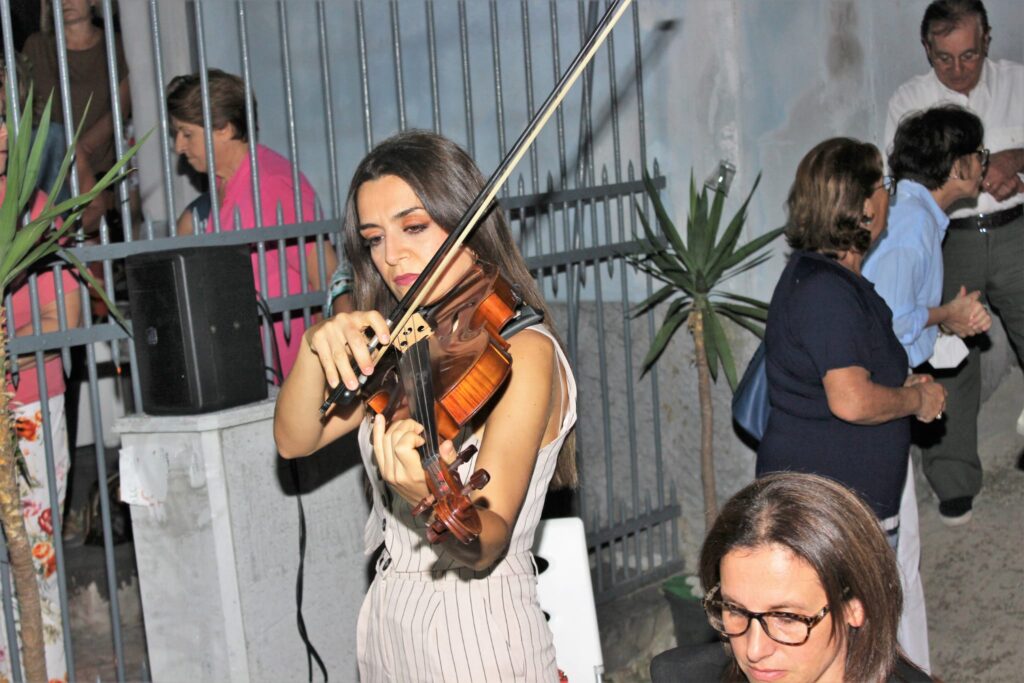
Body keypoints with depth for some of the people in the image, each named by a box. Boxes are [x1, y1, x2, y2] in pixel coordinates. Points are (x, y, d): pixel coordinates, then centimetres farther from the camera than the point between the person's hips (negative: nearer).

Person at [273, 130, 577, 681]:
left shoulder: (522, 352, -17)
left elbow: (485, 546, -25)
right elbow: (294, 440, 0)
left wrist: (432, 499, -46)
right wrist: (317, 347, -18)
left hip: (477, 636, -7)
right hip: (386, 626, 7)